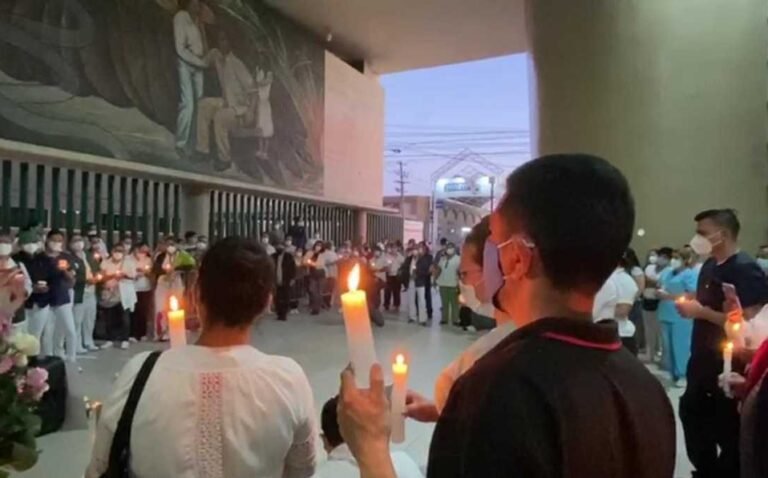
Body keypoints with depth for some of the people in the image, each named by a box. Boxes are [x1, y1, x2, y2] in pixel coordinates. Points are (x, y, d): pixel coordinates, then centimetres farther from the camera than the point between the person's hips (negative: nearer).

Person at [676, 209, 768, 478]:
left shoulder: (746, 270, -17)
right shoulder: (709, 266, 9)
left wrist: (701, 311, -23)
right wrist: (689, 303, 4)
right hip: (702, 358, 9)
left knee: (726, 428, 5)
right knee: (692, 412, 20)